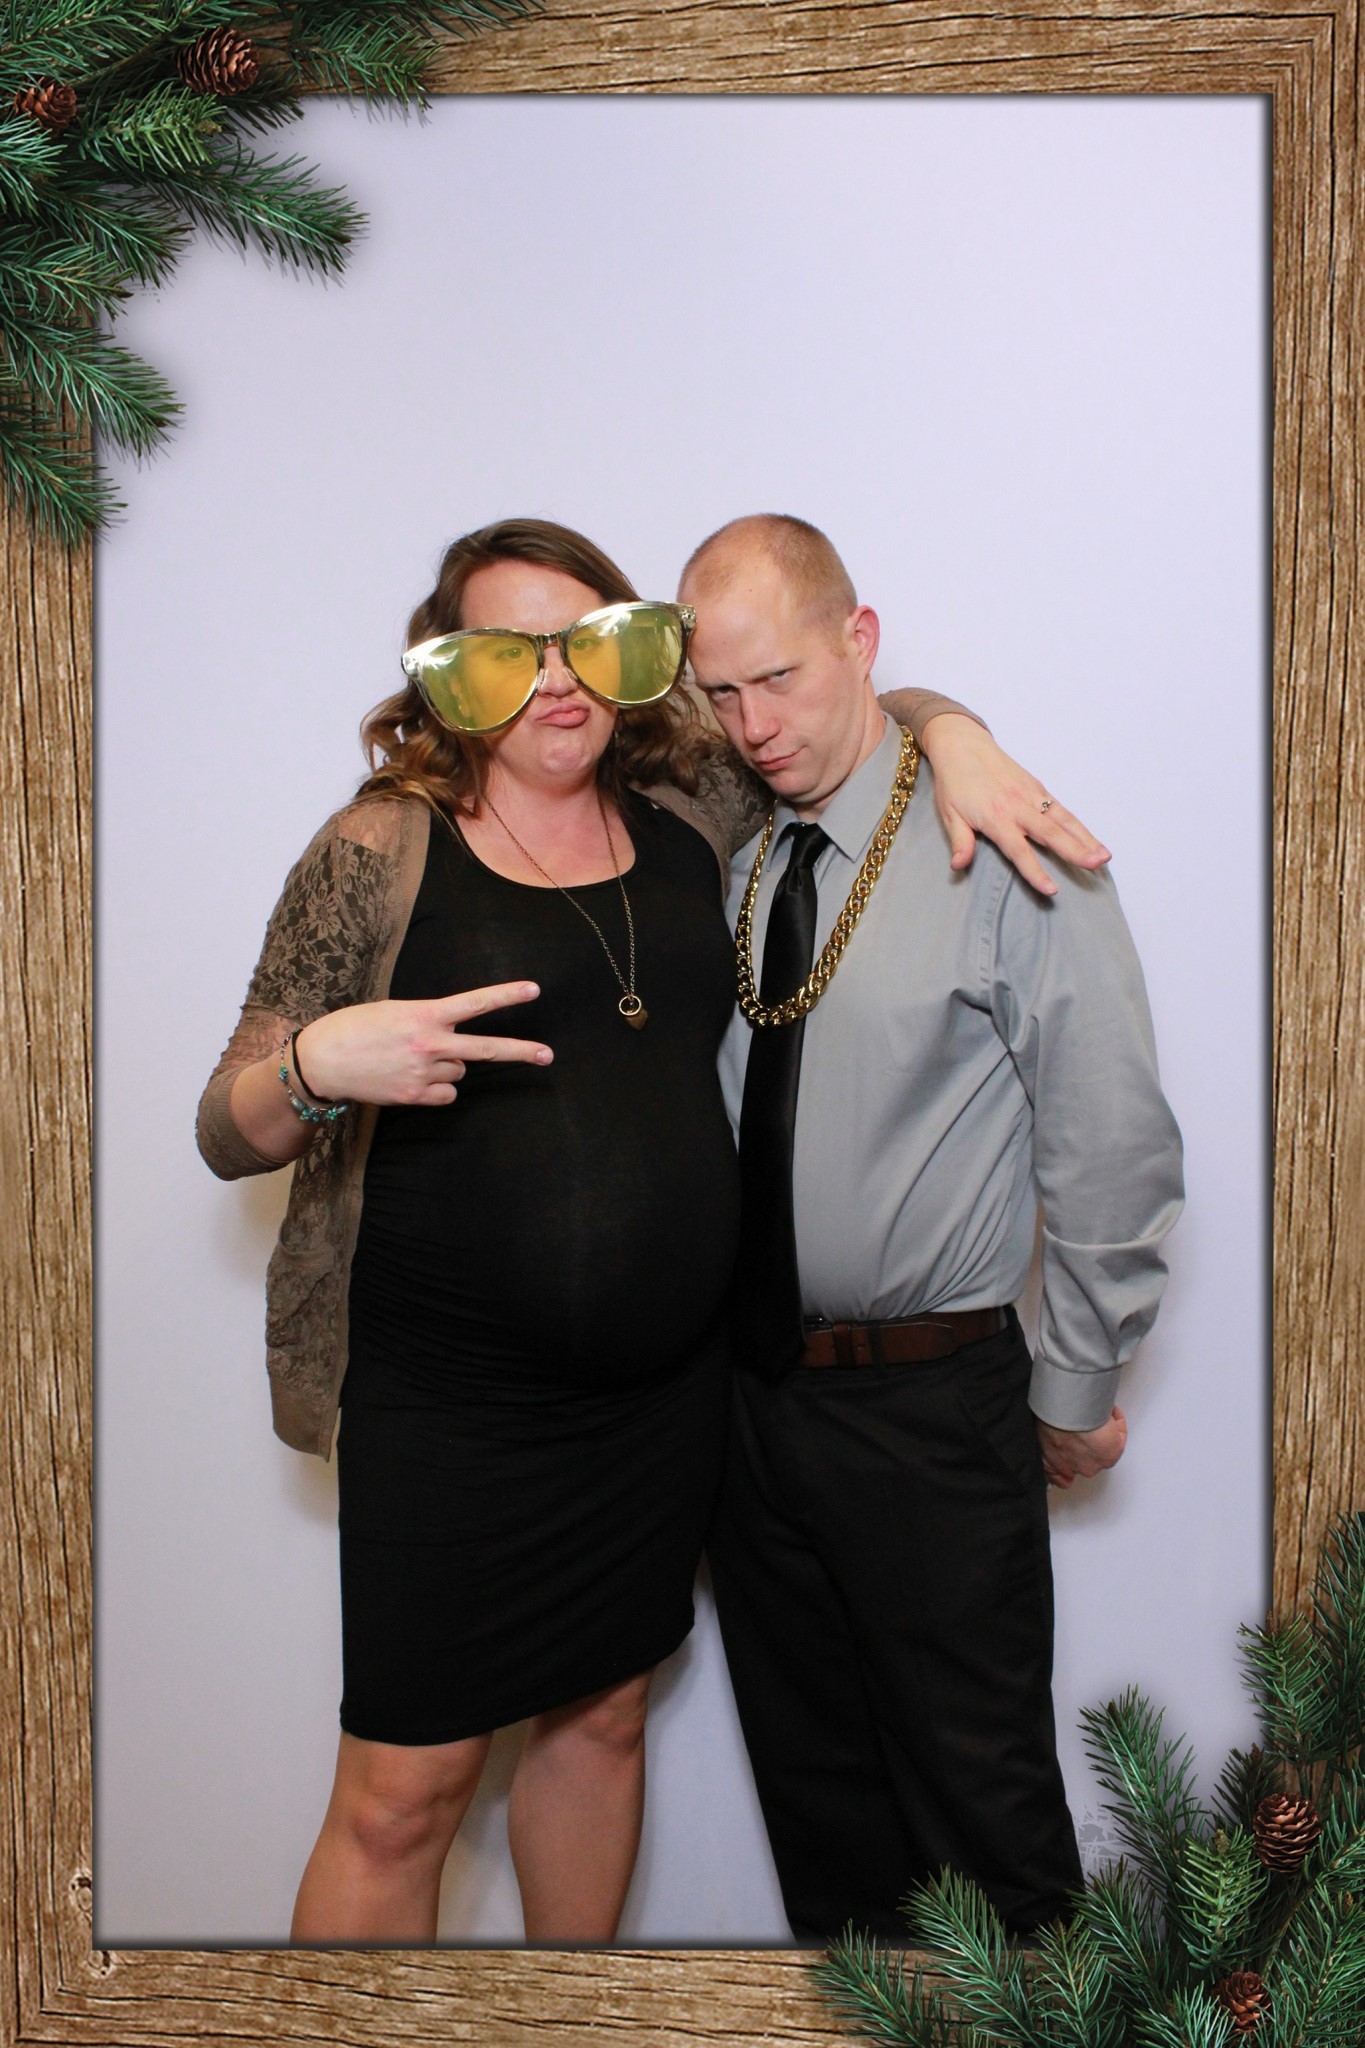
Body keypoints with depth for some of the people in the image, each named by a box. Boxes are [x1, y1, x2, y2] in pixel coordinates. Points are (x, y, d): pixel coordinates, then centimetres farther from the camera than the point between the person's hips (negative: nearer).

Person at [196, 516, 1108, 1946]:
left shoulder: (686, 817, 4)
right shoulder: (382, 851, -7)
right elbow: (229, 1133, -5)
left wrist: (957, 739, -2)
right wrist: (320, 1064, -27)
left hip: (666, 1389, 5)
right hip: (452, 1411, -4)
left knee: (601, 1719, 21)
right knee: (400, 1794, 3)